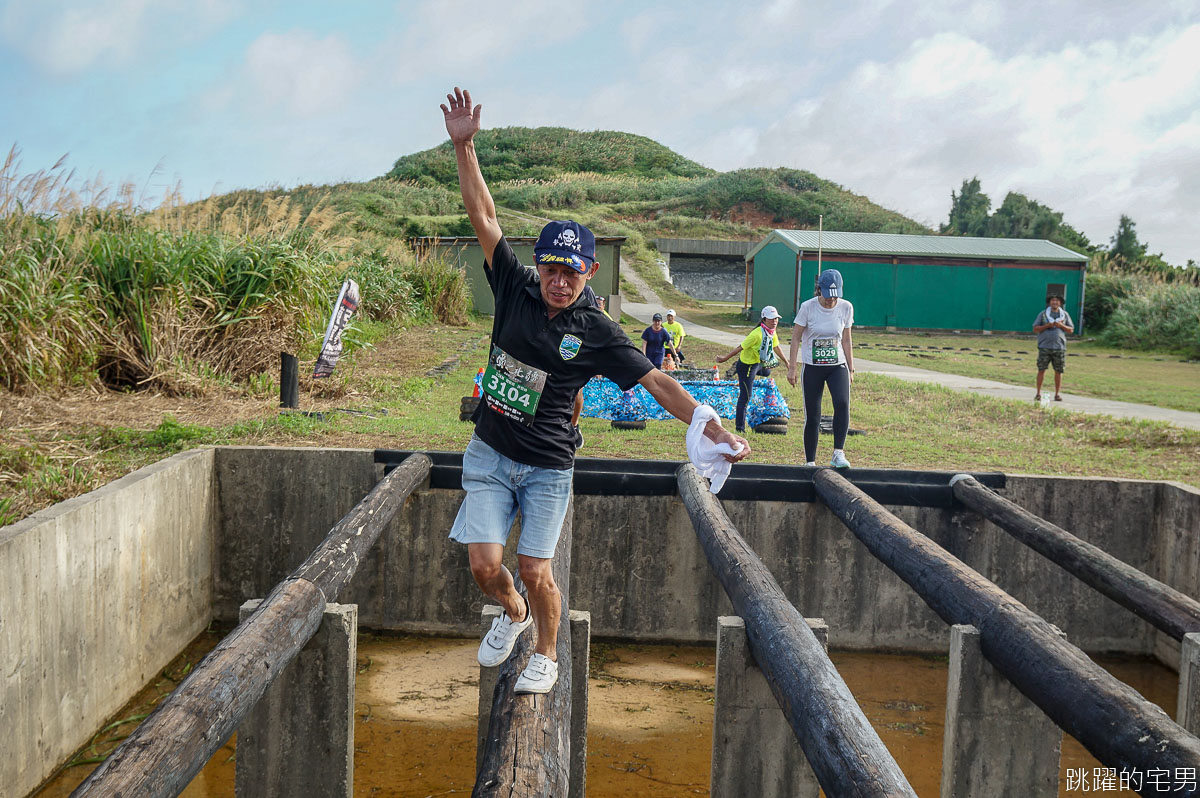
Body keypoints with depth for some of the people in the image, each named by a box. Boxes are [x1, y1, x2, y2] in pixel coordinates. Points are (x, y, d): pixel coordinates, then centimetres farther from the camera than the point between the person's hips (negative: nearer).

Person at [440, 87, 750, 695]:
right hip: (489, 456, 2)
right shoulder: (516, 291, -4)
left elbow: (656, 381, -8)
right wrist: (463, 145, -12)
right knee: (485, 565, -4)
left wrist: (711, 427, -17)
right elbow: (484, 217, -6)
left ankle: (545, 656, 27)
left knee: (535, 572, -2)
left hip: (548, 467, -2)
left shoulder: (596, 332, -9)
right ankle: (511, 614, 32)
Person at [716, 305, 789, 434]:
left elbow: (776, 348, 13)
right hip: (747, 366, -9)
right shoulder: (757, 334, -31)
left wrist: (786, 362, 21)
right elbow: (740, 348, -27)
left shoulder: (772, 332, -4)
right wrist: (724, 359, -21)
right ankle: (740, 426, 1)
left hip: (758, 363, 9)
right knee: (745, 397, -6)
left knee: (766, 372, 40)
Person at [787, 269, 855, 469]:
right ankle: (810, 462, 12)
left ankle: (838, 453, -21)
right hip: (812, 367, -1)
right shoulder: (807, 307, -9)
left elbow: (846, 340, 9)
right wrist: (792, 368, -5)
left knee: (842, 403, -24)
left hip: (837, 366, 1)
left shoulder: (846, 308, -2)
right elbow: (796, 338, -2)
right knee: (812, 417, 0)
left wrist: (851, 368, 10)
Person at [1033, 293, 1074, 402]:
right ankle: (1038, 393, 3)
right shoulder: (1043, 314, 8)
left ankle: (1057, 394, 7)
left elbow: (1071, 330, 11)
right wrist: (1047, 326, -11)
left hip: (1059, 347, 1)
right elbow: (1035, 329, 4)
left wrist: (1061, 325, -8)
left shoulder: (1065, 314, 12)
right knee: (1041, 369, -3)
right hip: (1044, 347, -1)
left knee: (1058, 371, 1)